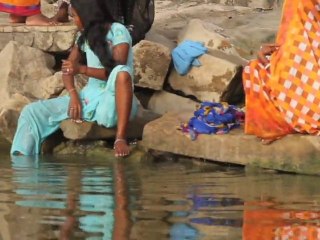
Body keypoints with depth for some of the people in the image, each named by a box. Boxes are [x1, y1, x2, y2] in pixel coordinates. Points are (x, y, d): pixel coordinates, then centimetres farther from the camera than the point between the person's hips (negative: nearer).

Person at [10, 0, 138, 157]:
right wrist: (74, 95, -9)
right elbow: (67, 68, 10)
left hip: (113, 100, -6)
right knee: (32, 111, -6)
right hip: (89, 98, 6)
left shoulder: (117, 31, -7)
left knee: (122, 73, -40)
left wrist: (82, 69, -26)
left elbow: (119, 71, -17)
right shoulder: (85, 36, 12)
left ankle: (120, 138, -38)